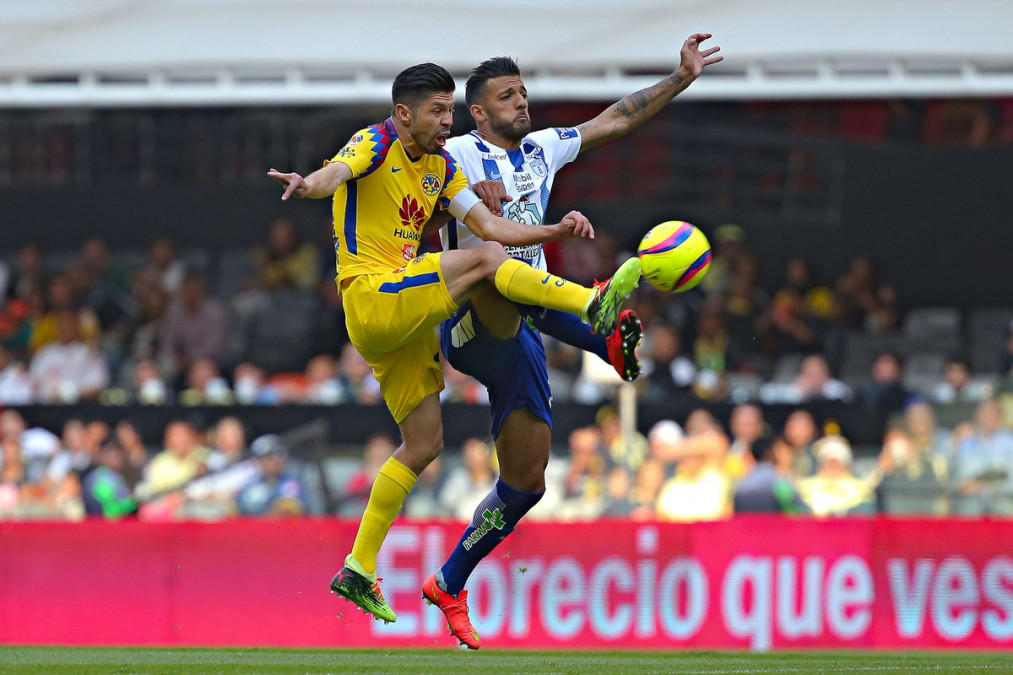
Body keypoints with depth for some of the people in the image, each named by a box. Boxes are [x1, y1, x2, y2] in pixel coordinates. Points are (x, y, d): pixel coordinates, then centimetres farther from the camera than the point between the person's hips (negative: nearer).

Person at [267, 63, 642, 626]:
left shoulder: (441, 167, 16)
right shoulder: (376, 145, -6)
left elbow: (490, 225, 12)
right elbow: (335, 174, -28)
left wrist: (556, 231, -4)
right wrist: (310, 184, -52)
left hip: (405, 317, 9)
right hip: (371, 298, -9)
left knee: (425, 443, 9)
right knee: (488, 259, -24)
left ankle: (359, 571, 14)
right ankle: (596, 304, -32)